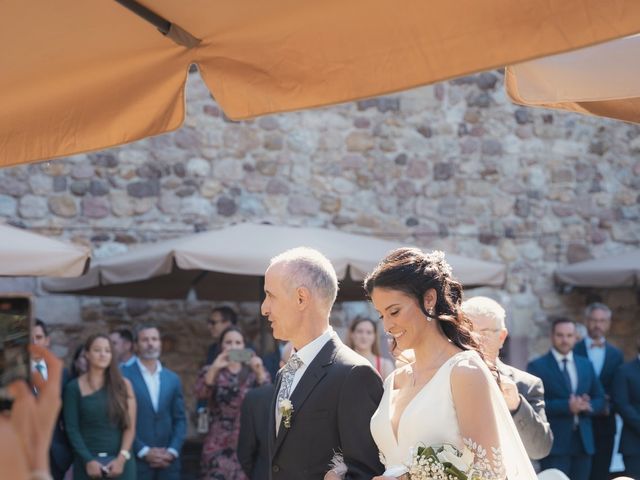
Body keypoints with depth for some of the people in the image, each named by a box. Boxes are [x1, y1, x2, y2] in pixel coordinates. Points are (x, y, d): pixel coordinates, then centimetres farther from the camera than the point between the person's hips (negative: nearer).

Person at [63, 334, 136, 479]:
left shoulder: (123, 385, 8)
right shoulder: (74, 387, 4)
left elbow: (130, 426, 4)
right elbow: (72, 429, -1)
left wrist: (122, 457, -8)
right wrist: (88, 460, -11)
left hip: (120, 461, 1)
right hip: (87, 461, -1)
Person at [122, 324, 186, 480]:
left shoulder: (173, 379, 13)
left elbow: (180, 419, 12)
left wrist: (172, 451, -3)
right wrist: (144, 451, -11)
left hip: (168, 460, 4)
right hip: (137, 459, -4)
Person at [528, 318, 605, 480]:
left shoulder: (586, 365, 15)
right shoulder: (537, 366, -2)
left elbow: (599, 399, 15)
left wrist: (587, 405, -9)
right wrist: (566, 406, -22)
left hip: (583, 441, 6)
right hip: (554, 442, -5)